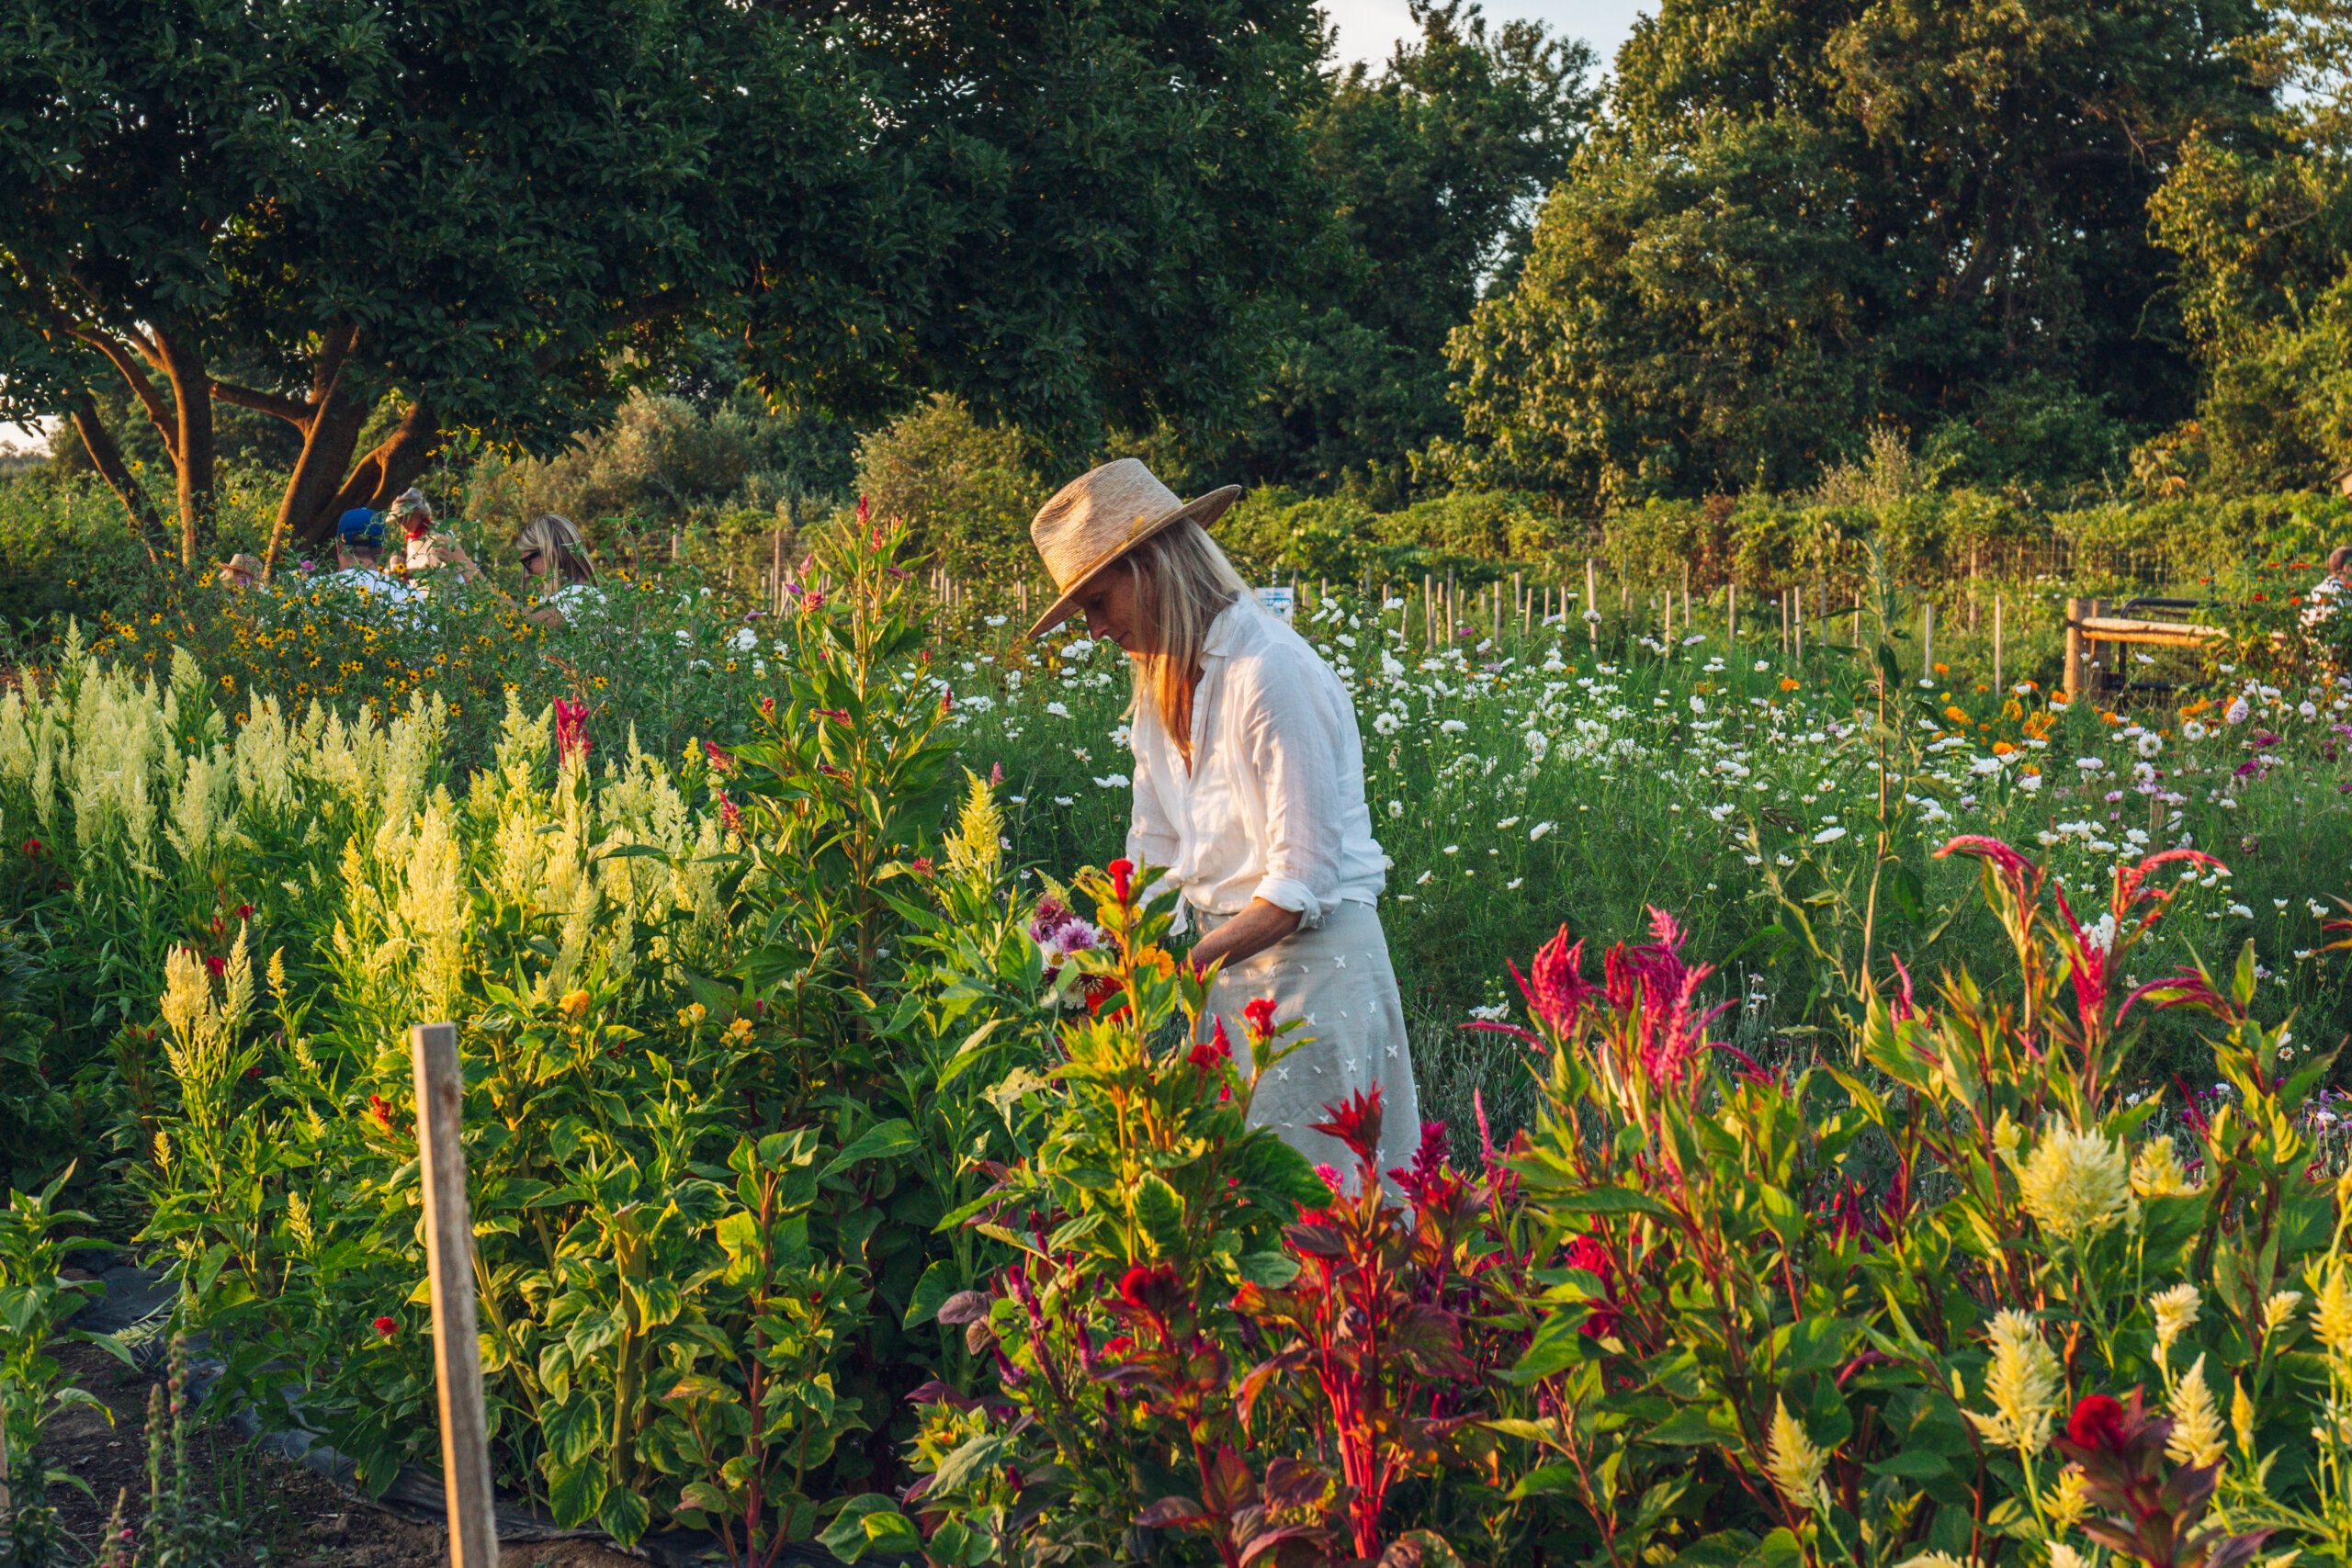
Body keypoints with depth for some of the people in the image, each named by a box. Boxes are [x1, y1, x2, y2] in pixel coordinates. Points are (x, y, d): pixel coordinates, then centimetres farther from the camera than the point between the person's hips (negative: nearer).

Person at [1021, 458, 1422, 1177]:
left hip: (1313, 962, -8)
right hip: (1226, 953, 8)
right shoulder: (1160, 680, 8)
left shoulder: (1272, 673, -19)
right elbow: (1153, 850, 13)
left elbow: (1301, 882, -20)